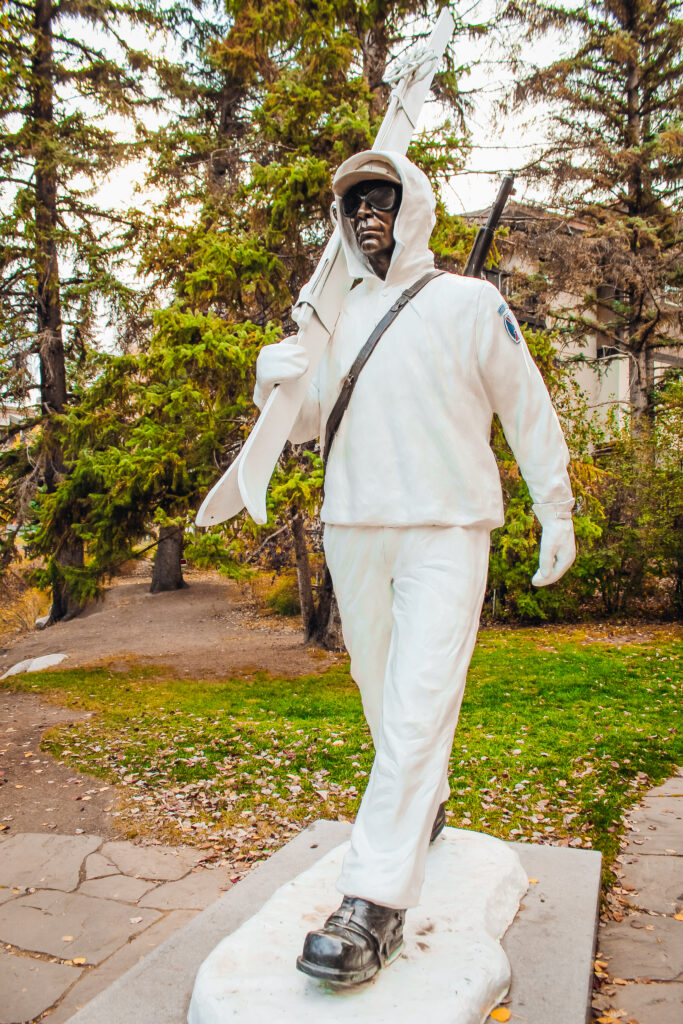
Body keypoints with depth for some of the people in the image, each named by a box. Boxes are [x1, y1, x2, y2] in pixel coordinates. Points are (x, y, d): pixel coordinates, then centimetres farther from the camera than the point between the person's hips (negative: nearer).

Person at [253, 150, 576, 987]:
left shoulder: (468, 302, 2)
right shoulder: (335, 316, 14)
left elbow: (527, 408, 5)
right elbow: (305, 424, 15)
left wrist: (555, 510, 3)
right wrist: (274, 382, -7)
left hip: (446, 533, -5)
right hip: (351, 529, 5)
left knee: (420, 703, -13)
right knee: (379, 688, 14)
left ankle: (375, 902, -9)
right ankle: (425, 801, 38)